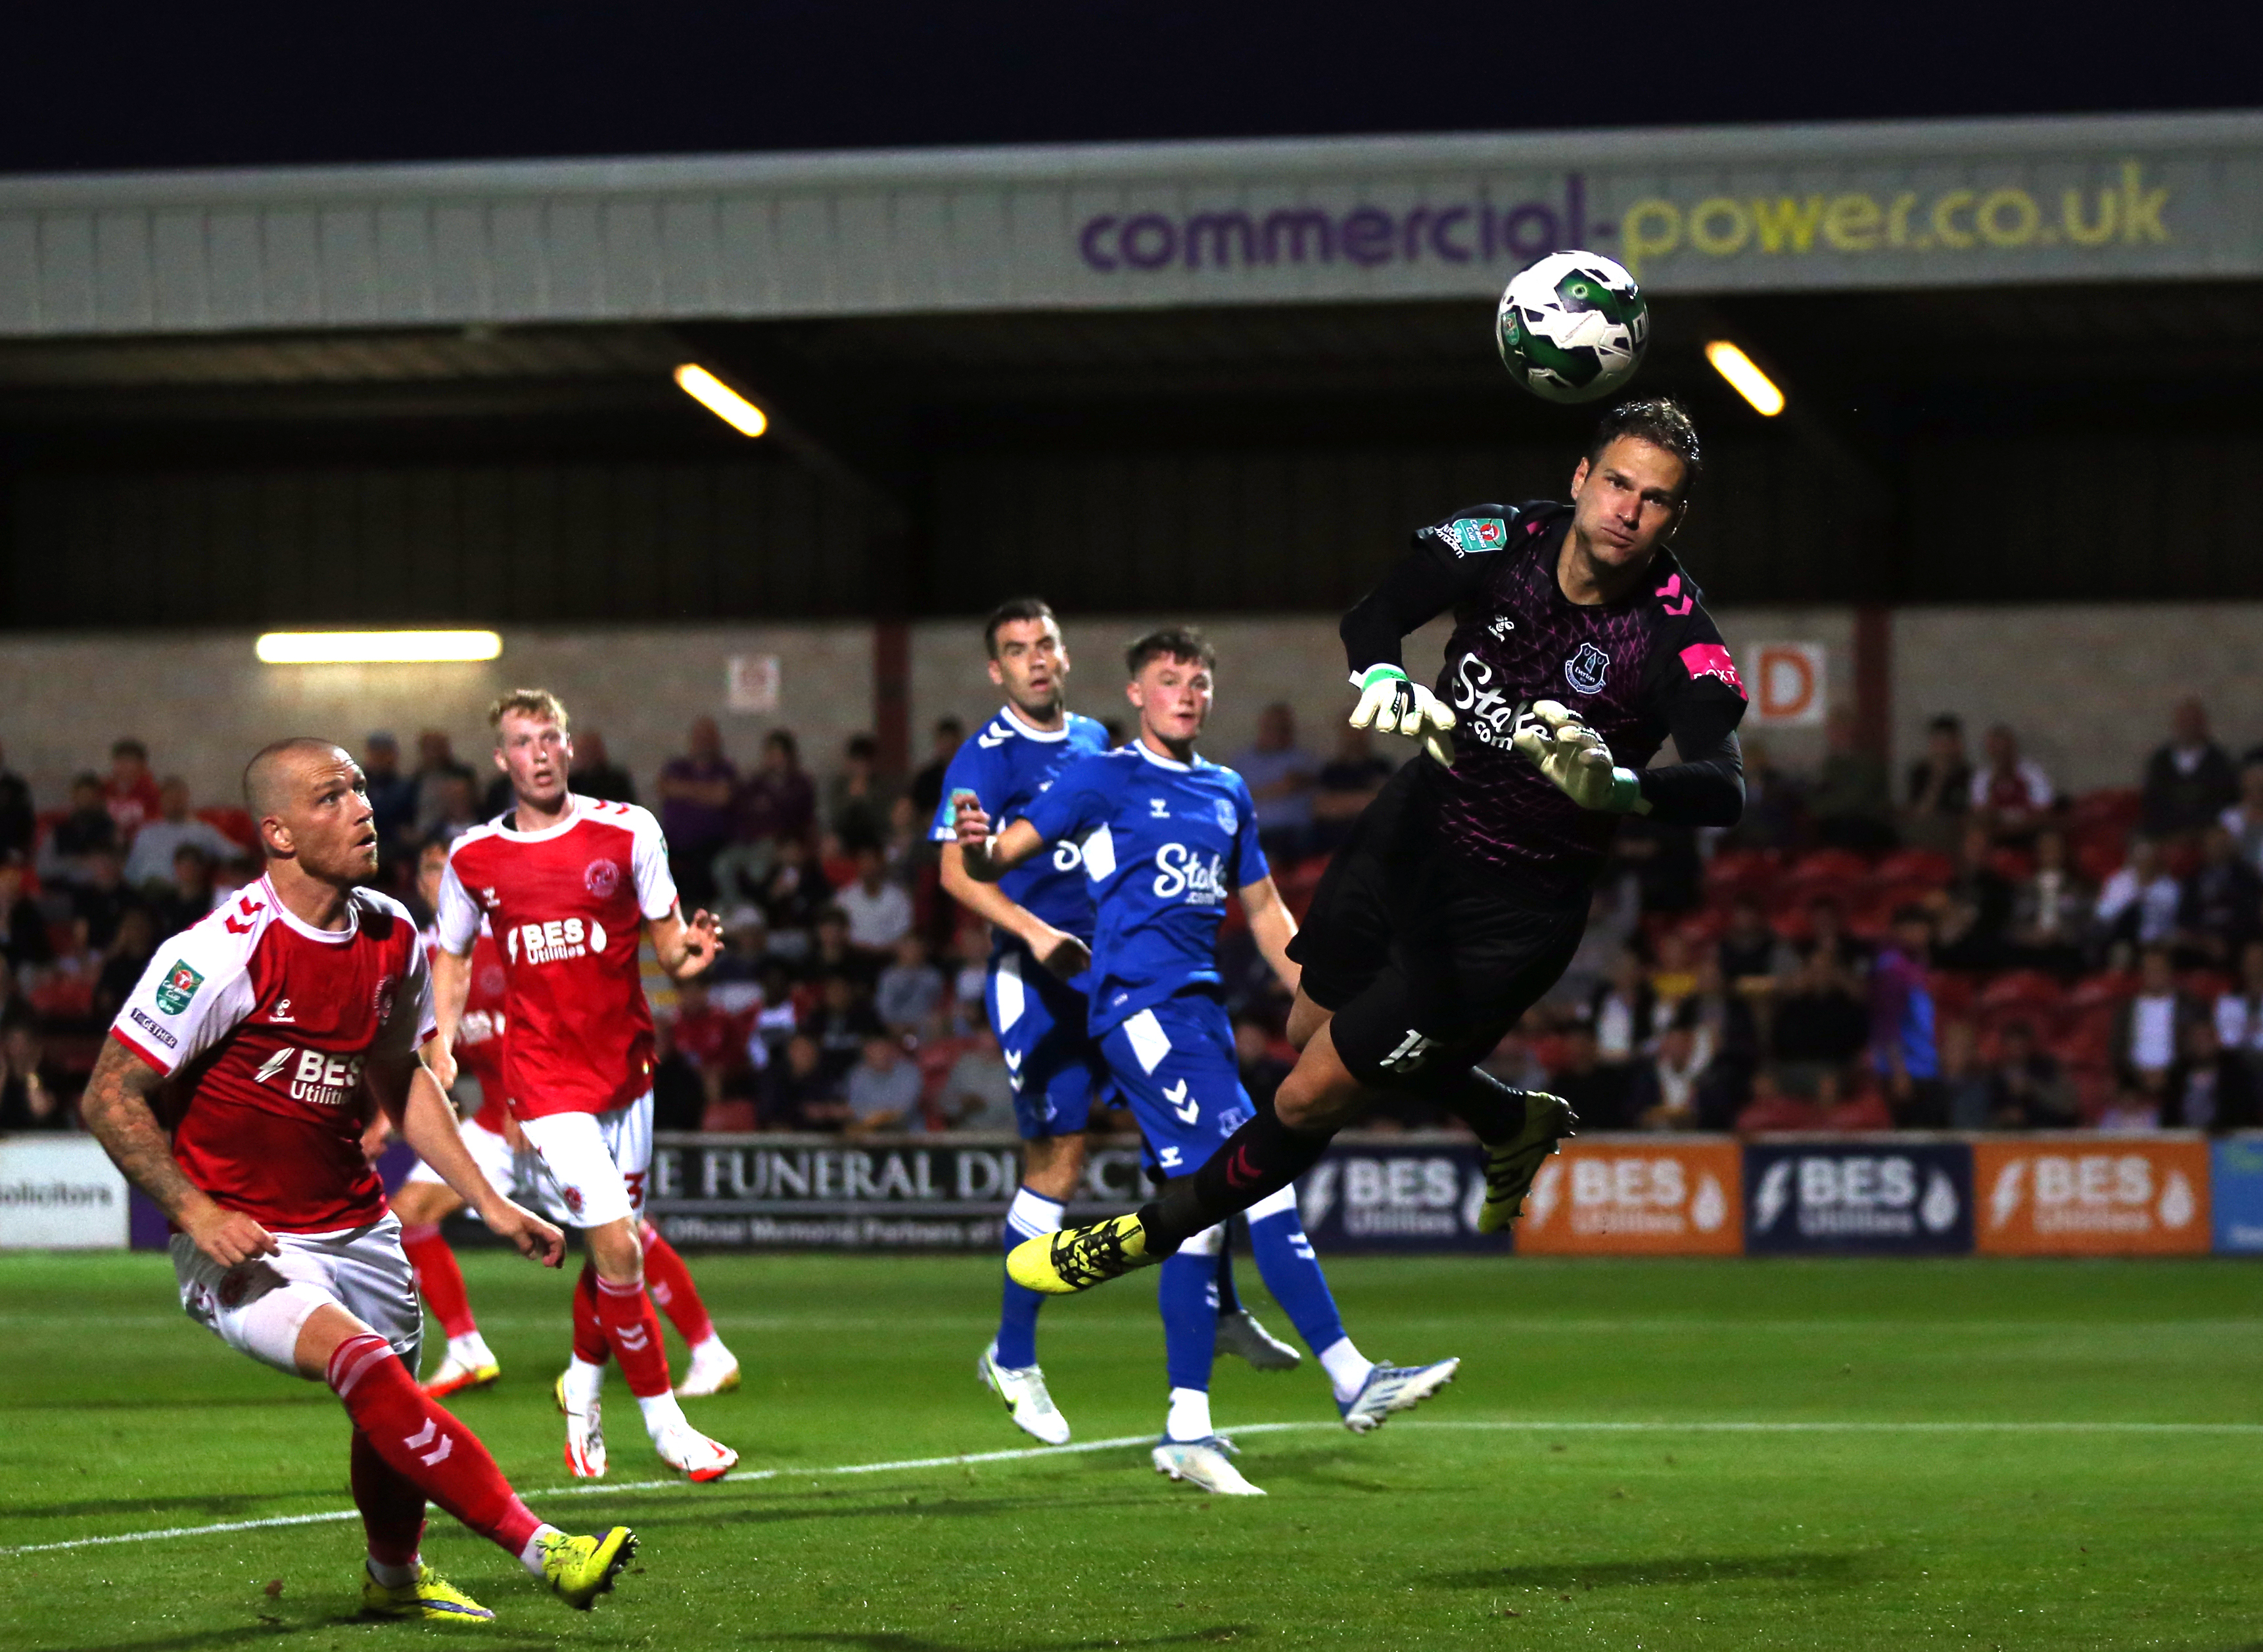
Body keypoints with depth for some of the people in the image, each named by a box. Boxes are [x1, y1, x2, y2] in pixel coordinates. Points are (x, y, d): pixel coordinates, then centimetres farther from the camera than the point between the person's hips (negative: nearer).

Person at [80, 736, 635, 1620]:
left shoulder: (392, 937, 2)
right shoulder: (224, 951, -20)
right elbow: (111, 1096, -15)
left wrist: (489, 1201, 15)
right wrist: (196, 1212, -24)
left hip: (354, 1226, 7)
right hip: (244, 1242, -7)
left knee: (390, 1413, 11)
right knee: (361, 1360, -28)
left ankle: (393, 1576, 42)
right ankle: (541, 1548, -35)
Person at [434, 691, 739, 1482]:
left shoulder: (627, 831, -1)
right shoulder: (473, 858, 1)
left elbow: (665, 935, 3)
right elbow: (452, 959, 15)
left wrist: (687, 951, -20)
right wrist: (442, 1040, 2)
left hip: (625, 1063, 2)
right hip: (544, 1075, -2)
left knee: (614, 1245, 11)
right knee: (615, 1245, -14)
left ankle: (582, 1388, 37)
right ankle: (664, 1420, -1)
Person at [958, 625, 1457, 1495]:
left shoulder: (1226, 793, 21)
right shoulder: (1103, 779, 2)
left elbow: (1265, 911, 27)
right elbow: (1007, 854, -4)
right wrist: (979, 846, -28)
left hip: (1199, 1012, 7)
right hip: (1140, 1002, -7)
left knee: (1203, 1210, 5)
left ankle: (1187, 1430, 8)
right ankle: (1350, 1378, -20)